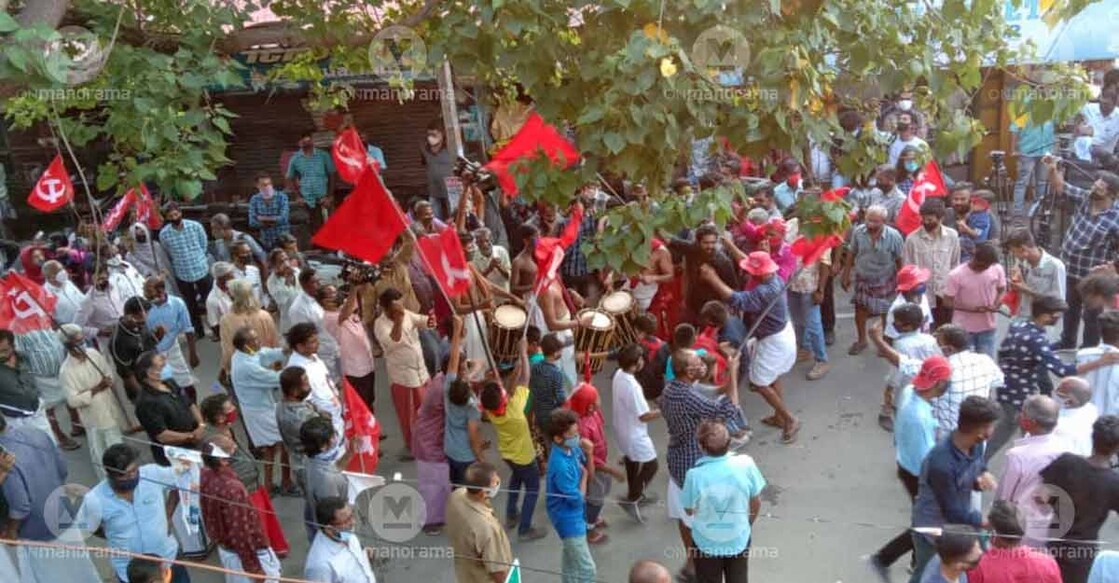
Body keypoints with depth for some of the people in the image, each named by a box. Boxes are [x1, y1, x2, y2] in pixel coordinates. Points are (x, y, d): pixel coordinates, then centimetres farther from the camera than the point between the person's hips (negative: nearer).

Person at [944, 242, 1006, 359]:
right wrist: (972, 309, -24)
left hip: (988, 328, 3)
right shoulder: (956, 275, -19)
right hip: (963, 329, -3)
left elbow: (1001, 290, 7)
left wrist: (996, 304, -15)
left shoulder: (997, 269, -9)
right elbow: (947, 302, -14)